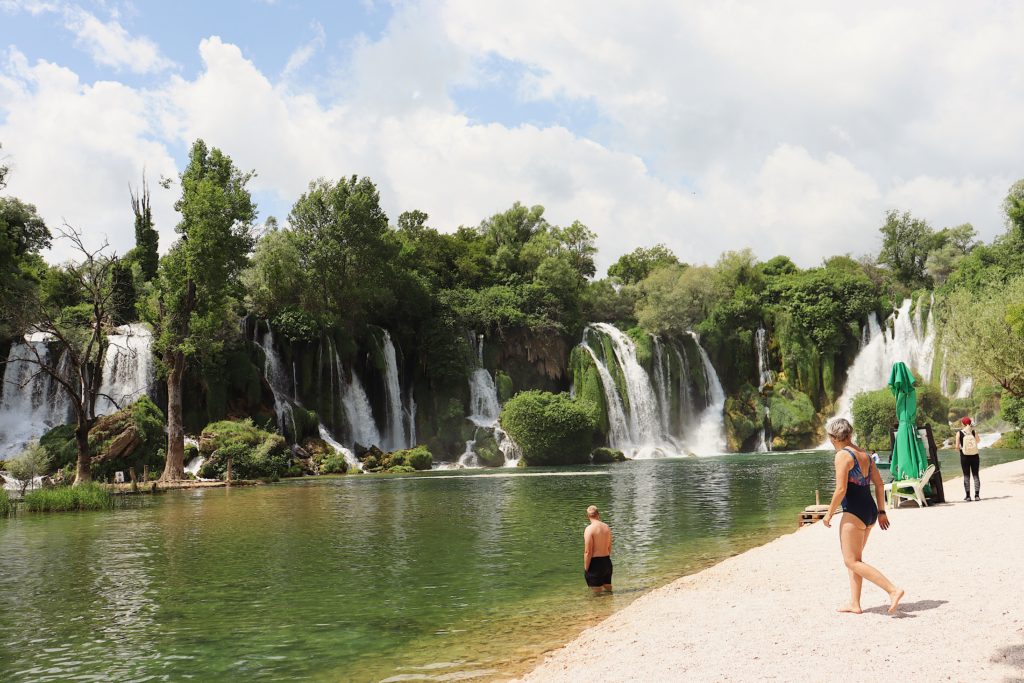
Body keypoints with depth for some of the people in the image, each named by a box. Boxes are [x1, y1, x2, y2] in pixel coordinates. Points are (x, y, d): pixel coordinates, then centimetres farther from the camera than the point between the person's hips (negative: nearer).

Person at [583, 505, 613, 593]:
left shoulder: (589, 529, -15)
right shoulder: (607, 527, 5)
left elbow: (588, 552, -17)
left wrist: (586, 569, -9)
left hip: (595, 563, -7)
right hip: (607, 562, 7)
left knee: (597, 593, 3)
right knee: (608, 590, 20)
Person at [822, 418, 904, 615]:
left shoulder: (842, 455, -13)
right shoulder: (864, 454, 11)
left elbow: (841, 489, -18)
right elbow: (879, 484, 14)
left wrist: (829, 514, -8)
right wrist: (881, 511, 19)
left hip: (854, 513, -9)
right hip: (870, 510, 9)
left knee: (852, 561, -2)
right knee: (854, 559, 17)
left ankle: (893, 590, -11)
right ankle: (854, 604, 18)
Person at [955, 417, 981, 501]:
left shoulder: (959, 433, -6)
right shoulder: (974, 432, -2)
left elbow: (957, 447, -8)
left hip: (964, 456, -1)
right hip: (975, 456, 1)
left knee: (966, 476, 6)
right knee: (976, 475, 8)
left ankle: (968, 495, 4)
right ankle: (977, 495, 3)